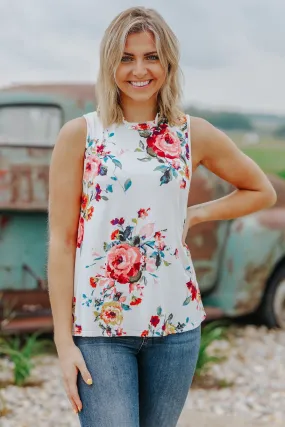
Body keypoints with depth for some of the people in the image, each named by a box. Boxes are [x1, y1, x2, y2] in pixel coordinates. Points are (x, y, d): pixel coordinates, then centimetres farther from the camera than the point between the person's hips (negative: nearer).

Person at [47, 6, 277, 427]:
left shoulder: (194, 135, 5)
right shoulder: (79, 135, -2)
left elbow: (262, 191, 19)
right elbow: (61, 242, -3)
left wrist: (194, 215, 4)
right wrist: (64, 341, -8)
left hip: (175, 322, 3)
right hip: (99, 327, -3)